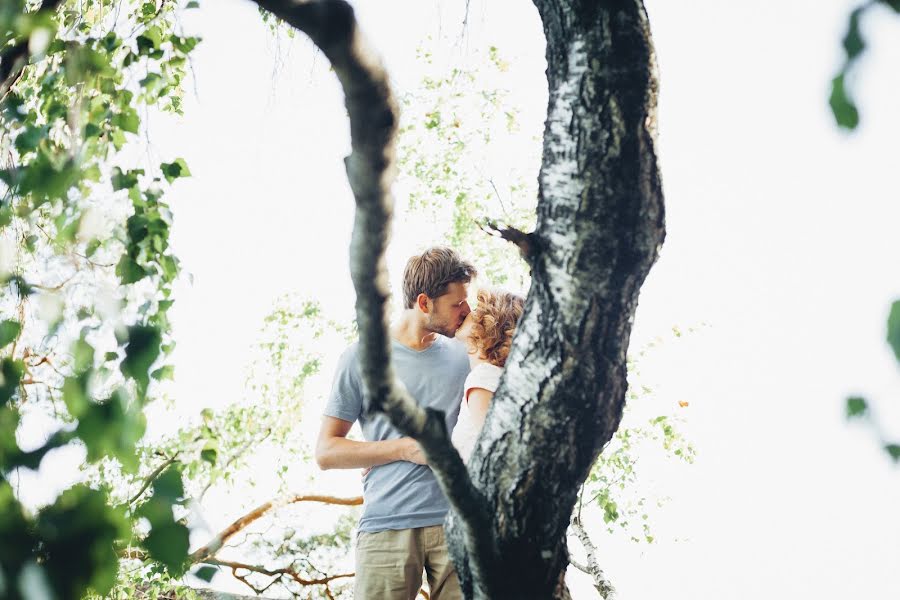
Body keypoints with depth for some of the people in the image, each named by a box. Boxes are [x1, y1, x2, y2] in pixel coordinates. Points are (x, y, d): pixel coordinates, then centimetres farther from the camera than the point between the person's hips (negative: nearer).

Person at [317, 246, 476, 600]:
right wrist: (405, 449, -6)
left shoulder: (464, 357, 12)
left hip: (457, 522, 2)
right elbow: (325, 452, 3)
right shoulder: (362, 357, 4)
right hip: (386, 527, -2)